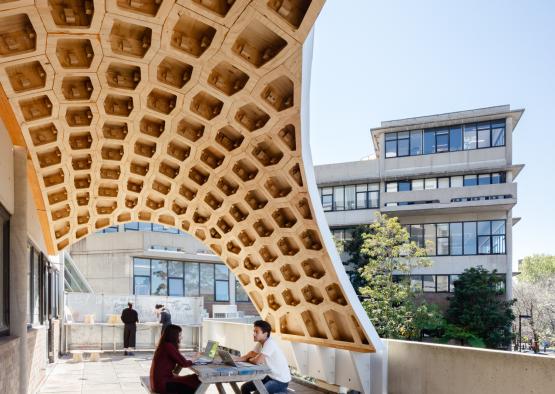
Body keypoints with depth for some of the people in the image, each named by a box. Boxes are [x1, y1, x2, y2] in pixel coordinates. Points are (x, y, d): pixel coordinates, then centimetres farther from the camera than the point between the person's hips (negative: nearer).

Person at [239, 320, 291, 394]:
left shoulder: (270, 343, -24)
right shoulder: (260, 344, 3)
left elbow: (257, 361, -30)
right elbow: (248, 356, 3)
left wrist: (249, 359, -7)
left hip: (281, 380, -9)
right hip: (270, 376, 9)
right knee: (245, 388, 4)